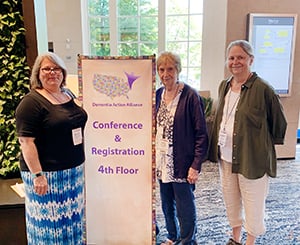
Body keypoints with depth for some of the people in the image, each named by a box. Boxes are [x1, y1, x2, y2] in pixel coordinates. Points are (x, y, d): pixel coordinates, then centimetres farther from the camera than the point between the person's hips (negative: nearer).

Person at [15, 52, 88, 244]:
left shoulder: (68, 95, 10)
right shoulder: (31, 102, -13)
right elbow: (26, 142, -17)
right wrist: (37, 175, -22)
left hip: (74, 170, 7)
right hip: (47, 174, -7)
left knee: (72, 219, 17)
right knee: (50, 222, 4)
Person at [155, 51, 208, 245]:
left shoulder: (190, 96, -14)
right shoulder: (158, 95, 6)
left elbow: (201, 134, -13)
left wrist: (196, 165, -17)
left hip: (182, 163, -6)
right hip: (162, 163, 6)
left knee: (185, 207, 7)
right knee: (167, 204, 19)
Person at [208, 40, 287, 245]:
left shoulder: (263, 89, -15)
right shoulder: (224, 86, 5)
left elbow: (279, 122, -6)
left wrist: (264, 144, 3)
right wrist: (218, 147, 13)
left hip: (252, 157, -6)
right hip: (226, 155, 7)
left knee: (253, 202, 9)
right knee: (230, 198, 19)